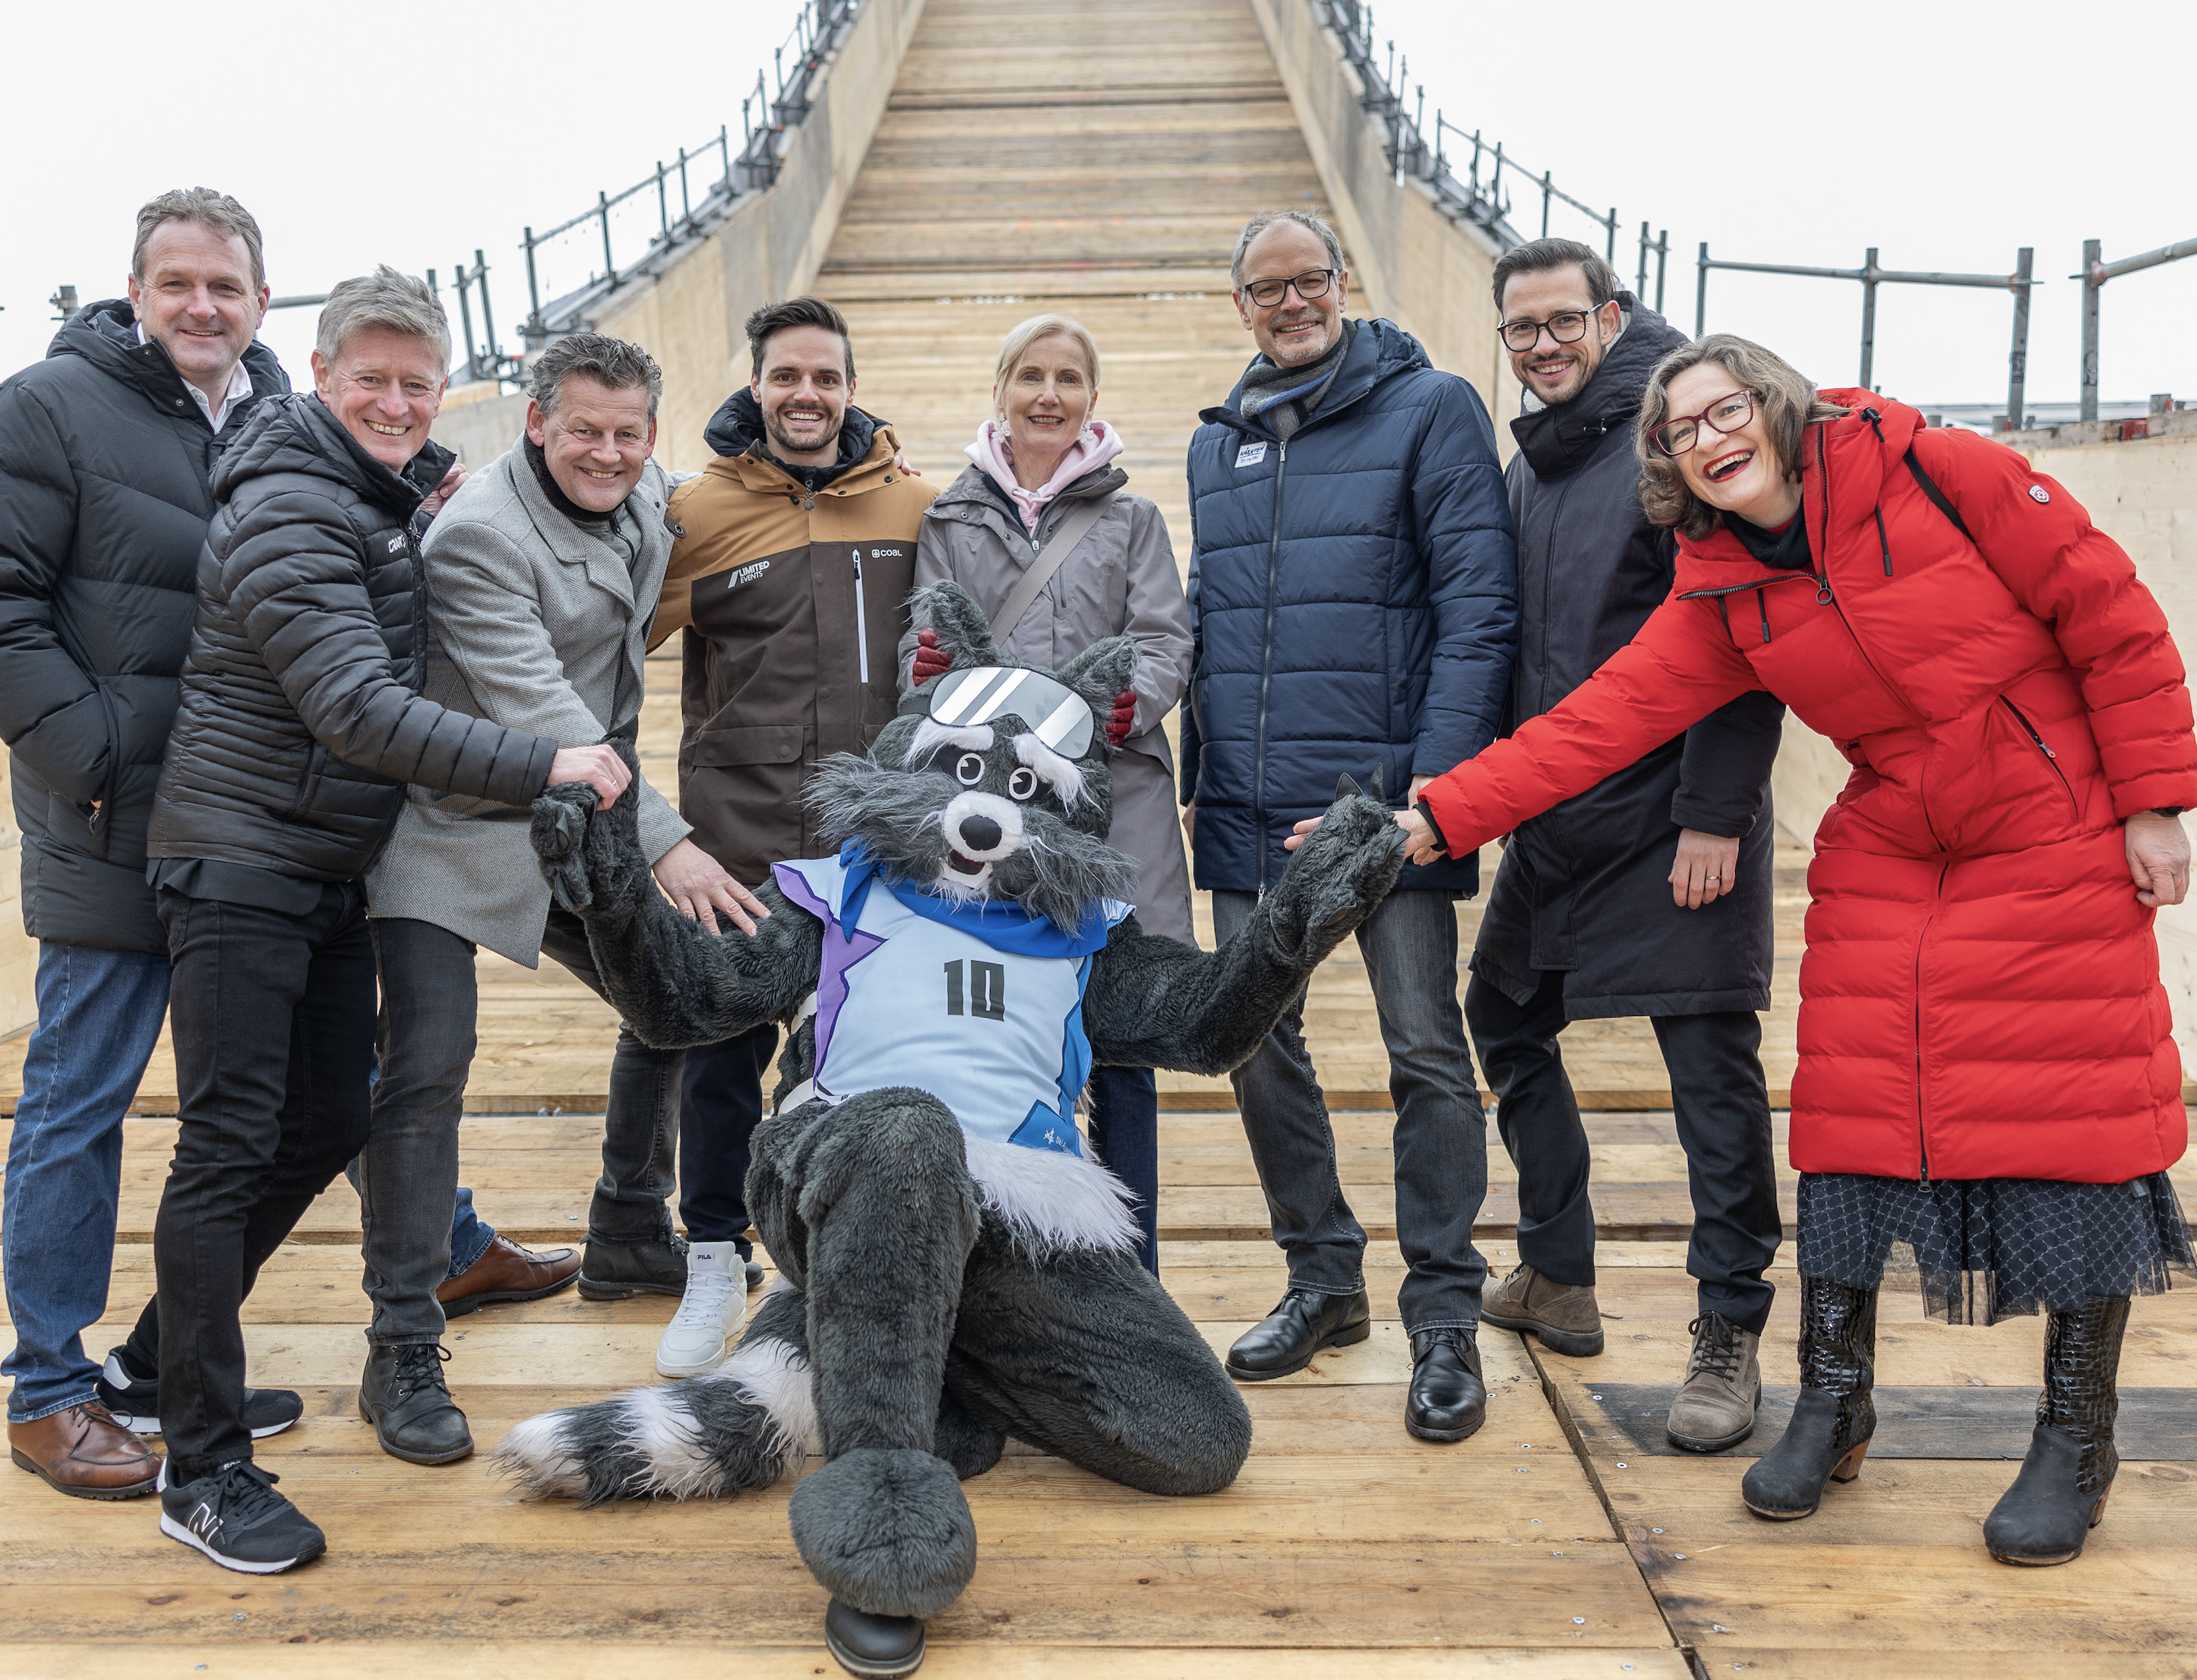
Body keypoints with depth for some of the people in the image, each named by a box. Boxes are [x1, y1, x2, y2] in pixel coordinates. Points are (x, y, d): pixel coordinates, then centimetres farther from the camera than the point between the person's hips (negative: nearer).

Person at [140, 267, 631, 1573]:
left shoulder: (391, 497, 11)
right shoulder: (289, 510, -17)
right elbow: (359, 709, -26)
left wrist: (427, 517, 8)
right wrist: (543, 767, -26)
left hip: (337, 866, 9)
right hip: (241, 861, -9)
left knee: (331, 1123, 13)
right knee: (231, 1146, -6)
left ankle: (184, 1348, 32)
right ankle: (203, 1472, 1)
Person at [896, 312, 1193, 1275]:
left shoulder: (1131, 521, 15)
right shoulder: (951, 521, 16)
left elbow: (1167, 643, 4)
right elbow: (922, 650, 9)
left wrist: (1128, 703, -17)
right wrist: (931, 675, -15)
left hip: (1113, 806, 0)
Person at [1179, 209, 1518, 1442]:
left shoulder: (1431, 408, -1)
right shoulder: (1217, 442, 16)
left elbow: (1479, 606, -8)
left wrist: (1439, 773, -16)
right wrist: (1195, 773, 15)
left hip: (1384, 796, -5)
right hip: (1249, 810, 6)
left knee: (1427, 1050, -1)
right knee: (1257, 1044, 9)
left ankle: (1445, 1319, 10)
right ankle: (1323, 1278, 26)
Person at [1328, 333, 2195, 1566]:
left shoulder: (1937, 472, -13)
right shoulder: (1722, 595, -1)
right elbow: (1603, 718, -8)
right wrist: (1437, 818, -18)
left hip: (2062, 843, -4)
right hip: (1889, 853, 4)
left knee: (2072, 1112, -2)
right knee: (1854, 1113, -1)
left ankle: (2078, 1441, 13)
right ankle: (1834, 1406, 15)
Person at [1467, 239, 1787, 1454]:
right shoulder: (1530, 463, 15)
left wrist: (1716, 812, -19)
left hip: (1673, 817, -8)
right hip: (1555, 812, 9)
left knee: (1711, 1060, -5)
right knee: (1506, 1015, 15)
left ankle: (1730, 1335, 6)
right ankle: (1557, 1275, 30)